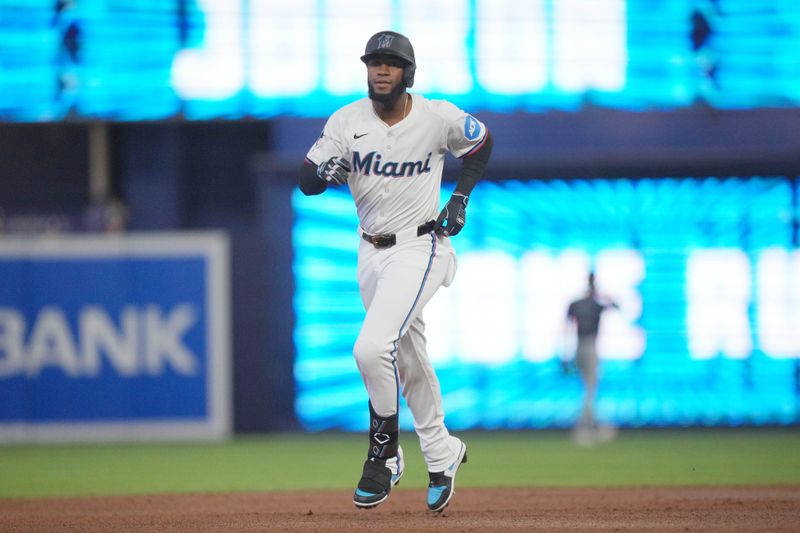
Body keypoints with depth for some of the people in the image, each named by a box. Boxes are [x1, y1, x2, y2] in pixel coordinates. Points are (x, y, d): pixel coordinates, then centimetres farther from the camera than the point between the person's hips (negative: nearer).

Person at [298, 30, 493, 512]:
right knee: (410, 362, 15)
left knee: (372, 348, -23)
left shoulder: (439, 117, -10)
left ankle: (385, 453, -8)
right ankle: (443, 454, 32)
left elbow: (481, 143, 10)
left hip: (419, 246, -5)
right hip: (372, 252, 5)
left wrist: (460, 199, -1)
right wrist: (325, 171, -31)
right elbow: (306, 182, -7)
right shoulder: (347, 120, -5)